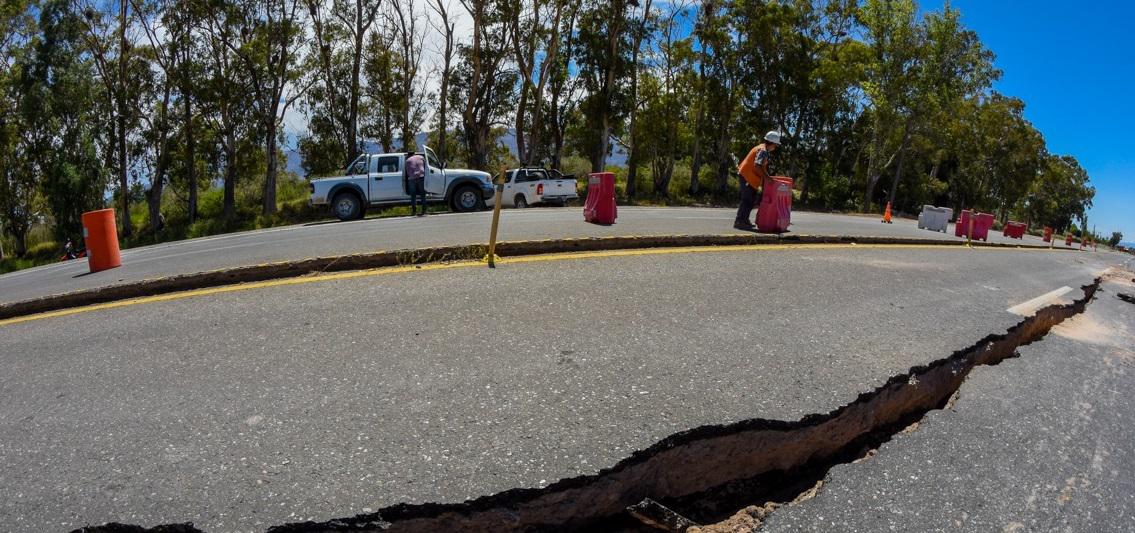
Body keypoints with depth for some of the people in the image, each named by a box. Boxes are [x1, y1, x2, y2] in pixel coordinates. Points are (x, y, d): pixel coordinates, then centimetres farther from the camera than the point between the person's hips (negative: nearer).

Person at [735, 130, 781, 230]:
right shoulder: (763, 151, -18)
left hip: (750, 177, 10)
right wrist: (765, 177, -28)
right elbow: (757, 166, -29)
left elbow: (763, 166, 18)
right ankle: (739, 222, -5)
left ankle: (744, 220, 21)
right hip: (747, 176, -10)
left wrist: (766, 177, 13)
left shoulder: (763, 148, 13)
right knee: (747, 199, -8)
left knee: (752, 199, 15)